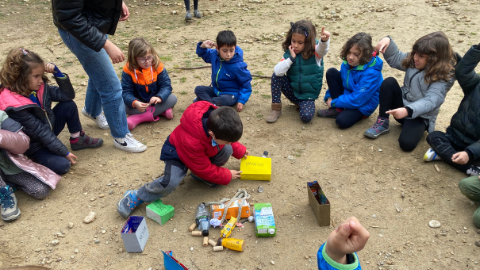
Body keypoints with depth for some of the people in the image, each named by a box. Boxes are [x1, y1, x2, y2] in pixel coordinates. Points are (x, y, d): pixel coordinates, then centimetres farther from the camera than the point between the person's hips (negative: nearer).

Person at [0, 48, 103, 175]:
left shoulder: (39, 87, -9)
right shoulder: (15, 107, -31)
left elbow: (68, 95, -4)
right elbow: (40, 132, -27)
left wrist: (56, 72, -18)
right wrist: (65, 153, -21)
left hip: (48, 129, 8)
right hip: (34, 146, -8)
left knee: (69, 105, -8)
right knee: (62, 165, -26)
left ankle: (78, 139, 10)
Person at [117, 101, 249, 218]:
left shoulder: (218, 120, -28)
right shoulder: (190, 142, -43)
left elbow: (230, 135, 2)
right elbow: (204, 169, -24)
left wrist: (240, 150, 3)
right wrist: (227, 176, -14)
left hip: (204, 149, 7)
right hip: (177, 152, -6)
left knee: (227, 150, -20)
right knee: (170, 183, -32)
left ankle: (199, 176, 1)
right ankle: (136, 197, -7)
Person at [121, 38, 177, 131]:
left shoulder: (158, 66, -12)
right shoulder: (128, 70, -14)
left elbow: (166, 86, -13)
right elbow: (126, 92, -17)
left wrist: (159, 97, -36)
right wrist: (135, 103, -40)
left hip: (155, 101, 2)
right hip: (139, 103, -1)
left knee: (173, 99, -24)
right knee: (124, 107, -29)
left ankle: (138, 119, -29)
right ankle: (161, 111, -26)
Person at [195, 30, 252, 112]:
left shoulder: (238, 66, -24)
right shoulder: (214, 55, -8)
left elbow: (246, 84, -15)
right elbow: (203, 54, 14)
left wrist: (242, 101, -22)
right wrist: (202, 46, -10)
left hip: (231, 94, -6)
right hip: (216, 90, 7)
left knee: (225, 100, -38)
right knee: (198, 89, -12)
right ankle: (213, 105, -32)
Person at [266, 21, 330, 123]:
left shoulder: (315, 53, -14)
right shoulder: (289, 54, -7)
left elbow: (322, 48, -40)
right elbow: (278, 71, -22)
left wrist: (324, 40, -62)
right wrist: (291, 58, -27)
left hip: (308, 95, -3)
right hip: (293, 90, 3)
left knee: (306, 117, -28)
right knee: (276, 76, -20)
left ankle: (301, 103, 9)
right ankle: (276, 109, -9)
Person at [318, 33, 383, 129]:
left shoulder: (371, 73, -28)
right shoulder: (347, 63, -7)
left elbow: (357, 99, -29)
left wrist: (334, 102, -22)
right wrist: (329, 97, -5)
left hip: (363, 104, -7)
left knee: (342, 121, -36)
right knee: (331, 72, -11)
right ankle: (337, 110, -7)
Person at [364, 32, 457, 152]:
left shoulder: (443, 77, -18)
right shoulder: (413, 60, 0)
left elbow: (431, 101, -29)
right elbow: (395, 59, 13)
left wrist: (408, 110, -46)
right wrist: (388, 41, -7)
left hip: (420, 116, -6)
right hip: (402, 105, 6)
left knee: (406, 143, -32)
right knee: (389, 82, -20)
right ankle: (383, 123, -12)